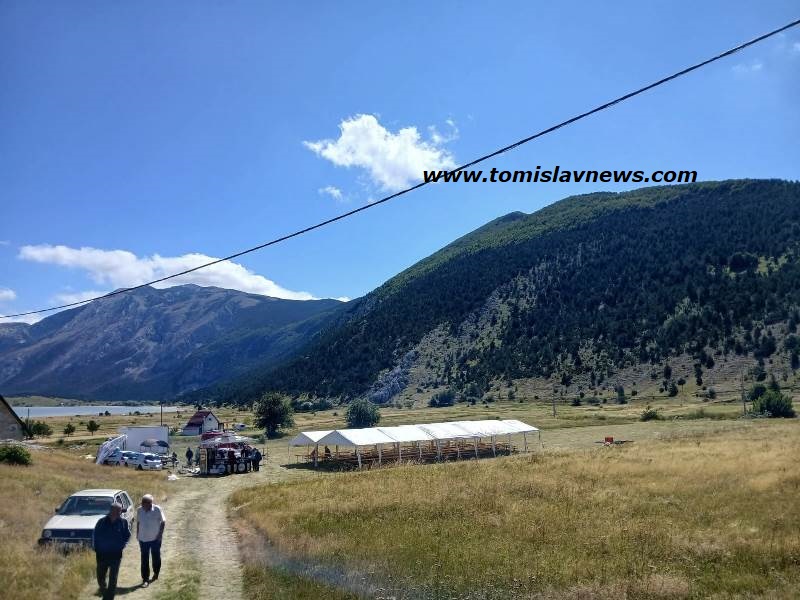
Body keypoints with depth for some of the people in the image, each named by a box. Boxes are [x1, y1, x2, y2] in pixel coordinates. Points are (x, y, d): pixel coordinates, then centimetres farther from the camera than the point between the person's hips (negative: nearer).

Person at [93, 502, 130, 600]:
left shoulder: (123, 522, -7)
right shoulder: (102, 522, -7)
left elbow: (127, 535, 4)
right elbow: (96, 536, 3)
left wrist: (122, 545, -8)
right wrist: (96, 549, -4)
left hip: (116, 555, -1)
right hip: (102, 554, 1)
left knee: (113, 580, 3)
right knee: (100, 578, 14)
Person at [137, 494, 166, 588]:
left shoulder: (157, 509, -16)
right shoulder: (139, 510, -7)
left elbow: (163, 522, -7)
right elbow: (138, 522, 7)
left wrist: (160, 533, -11)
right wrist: (137, 534, 6)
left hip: (155, 538, -2)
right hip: (143, 539, 2)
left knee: (156, 557, 14)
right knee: (144, 559, 3)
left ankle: (156, 573, 36)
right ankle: (145, 579, 10)